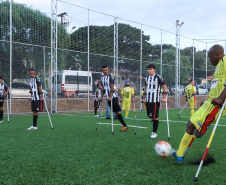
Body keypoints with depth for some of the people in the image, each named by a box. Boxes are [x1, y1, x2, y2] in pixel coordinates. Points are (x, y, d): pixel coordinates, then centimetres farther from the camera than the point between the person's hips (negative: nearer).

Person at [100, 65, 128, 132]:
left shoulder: (110, 77, -10)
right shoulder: (102, 77, 11)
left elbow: (112, 88, -18)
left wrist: (110, 97, -26)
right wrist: (101, 97, 16)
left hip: (113, 97, -6)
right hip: (108, 97, 6)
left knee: (117, 111, -8)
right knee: (116, 112, 5)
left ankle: (125, 126, -3)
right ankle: (124, 125, 9)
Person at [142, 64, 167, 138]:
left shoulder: (158, 77, -7)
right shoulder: (147, 78, 12)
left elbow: (165, 87, -4)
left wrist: (164, 98, -10)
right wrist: (144, 98, 21)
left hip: (155, 100, -6)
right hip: (148, 100, 6)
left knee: (154, 116, -5)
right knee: (149, 115, 6)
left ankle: (154, 132, 4)